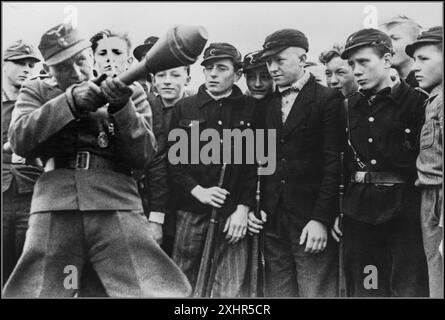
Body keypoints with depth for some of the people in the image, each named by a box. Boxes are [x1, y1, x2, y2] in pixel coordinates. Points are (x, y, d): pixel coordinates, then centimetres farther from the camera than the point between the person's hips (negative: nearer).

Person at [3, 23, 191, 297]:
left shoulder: (129, 92, 14)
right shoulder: (37, 91, 17)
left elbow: (142, 158, 5)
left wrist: (121, 108, -10)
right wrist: (70, 101, -10)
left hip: (118, 207, 0)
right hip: (54, 208, 1)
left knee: (159, 292, -13)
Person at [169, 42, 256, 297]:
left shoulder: (250, 110, 6)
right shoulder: (184, 108, 9)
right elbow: (172, 159, 4)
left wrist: (243, 208, -7)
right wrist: (197, 191, -9)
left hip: (232, 213, -1)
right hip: (190, 211, 1)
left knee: (230, 290, -4)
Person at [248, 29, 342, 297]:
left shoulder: (328, 99, -3)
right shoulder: (266, 105, 14)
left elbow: (333, 163, -9)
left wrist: (321, 219, -15)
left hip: (311, 221, -5)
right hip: (272, 221, 5)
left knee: (315, 291, -3)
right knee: (278, 291, 8)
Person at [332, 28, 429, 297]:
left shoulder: (417, 102, -4)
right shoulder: (350, 108, 10)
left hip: (404, 213, -4)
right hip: (358, 212, 5)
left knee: (409, 289, -1)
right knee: (363, 289, 10)